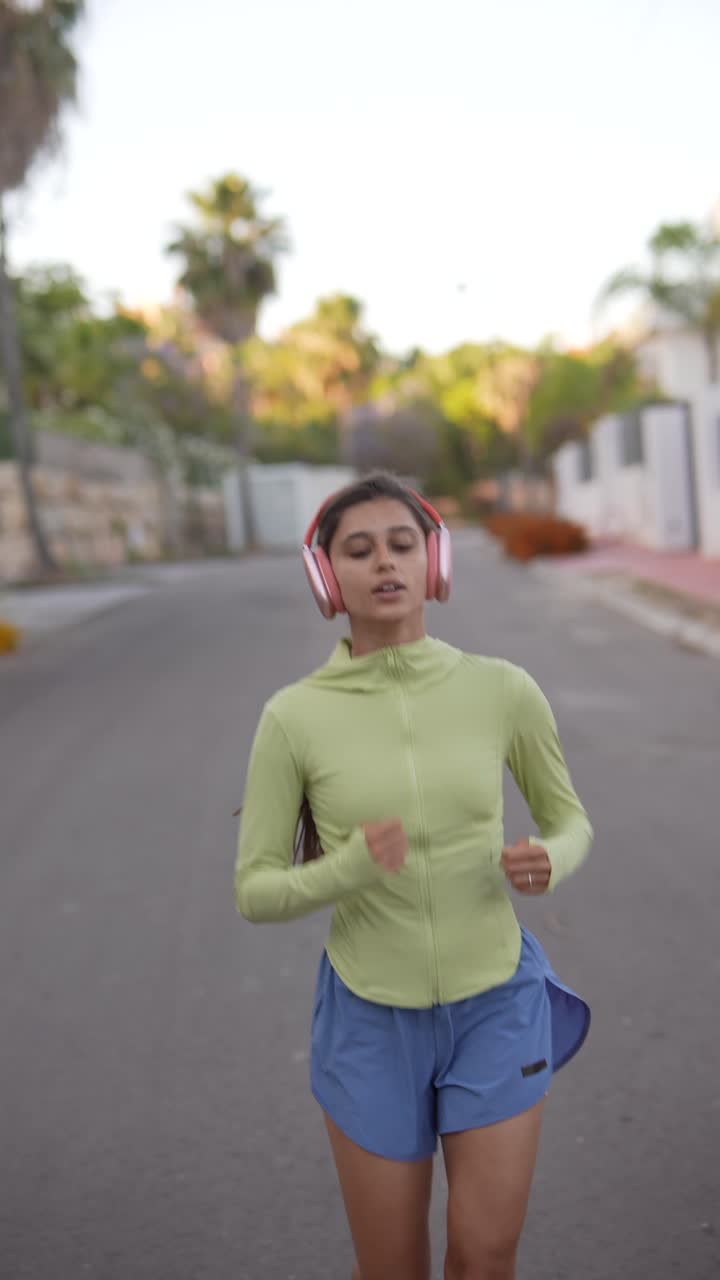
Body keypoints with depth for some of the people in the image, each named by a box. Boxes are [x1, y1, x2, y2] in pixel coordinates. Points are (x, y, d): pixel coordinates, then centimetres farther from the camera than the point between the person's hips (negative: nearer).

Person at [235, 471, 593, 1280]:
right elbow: (254, 892, -8)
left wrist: (549, 862, -20)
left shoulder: (504, 690, -12)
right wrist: (350, 869, -29)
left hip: (495, 1005, 1)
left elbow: (568, 820, 4)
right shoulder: (293, 716, -15)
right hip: (372, 1017, 0)